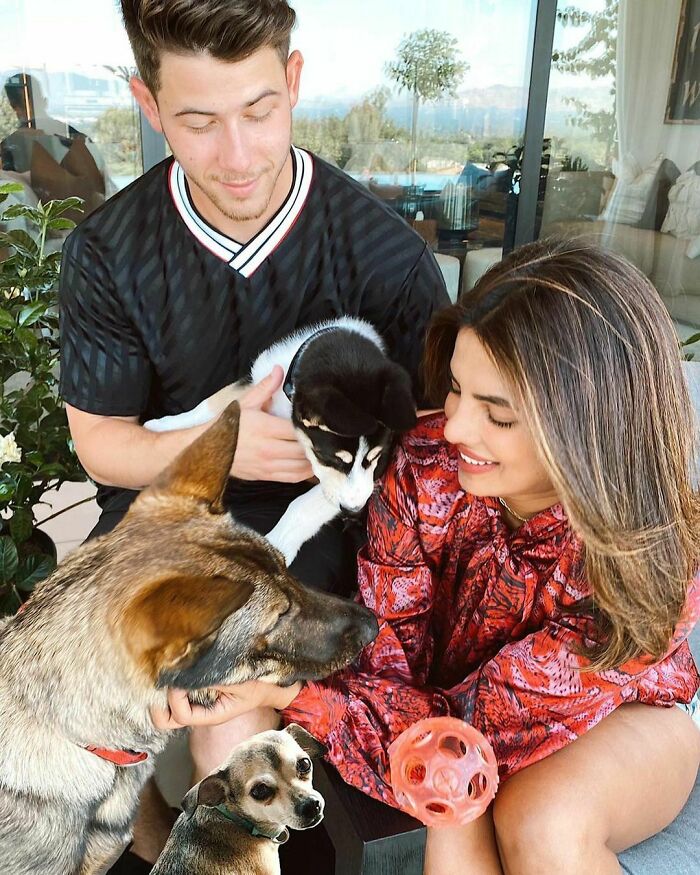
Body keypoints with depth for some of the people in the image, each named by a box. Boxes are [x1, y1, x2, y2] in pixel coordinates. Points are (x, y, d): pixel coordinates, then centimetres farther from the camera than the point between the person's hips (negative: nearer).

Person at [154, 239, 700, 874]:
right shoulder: (427, 470, -24)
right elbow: (388, 664, -19)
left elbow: (477, 726, -30)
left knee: (543, 823, -31)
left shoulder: (649, 556, -31)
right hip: (456, 695, 1)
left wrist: (287, 691, -39)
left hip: (624, 712, 0)